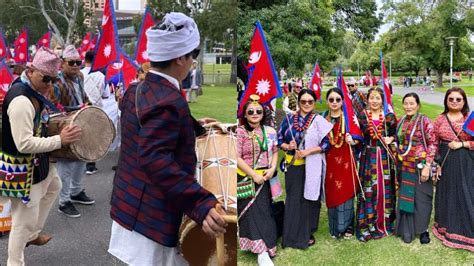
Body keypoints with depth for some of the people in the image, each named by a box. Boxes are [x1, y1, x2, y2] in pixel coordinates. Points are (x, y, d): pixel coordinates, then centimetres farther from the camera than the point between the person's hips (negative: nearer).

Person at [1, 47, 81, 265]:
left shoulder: (33, 91, 2)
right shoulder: (21, 101, -30)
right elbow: (24, 144, -32)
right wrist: (60, 140, -28)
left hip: (36, 161, 11)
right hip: (23, 168, -11)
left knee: (53, 187, 32)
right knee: (24, 220, 1)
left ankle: (33, 234, 45)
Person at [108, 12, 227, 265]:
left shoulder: (136, 90, 6)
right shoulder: (168, 101, -24)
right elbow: (154, 160, -35)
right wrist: (201, 204, -42)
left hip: (129, 205, 10)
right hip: (150, 218, -10)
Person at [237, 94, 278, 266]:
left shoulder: (270, 131, 5)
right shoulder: (240, 131, -9)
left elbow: (274, 152, 11)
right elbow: (237, 157, -13)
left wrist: (272, 169, -8)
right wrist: (253, 174, -15)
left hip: (264, 178, 4)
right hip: (245, 178, -4)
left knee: (263, 210, 5)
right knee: (252, 211, -7)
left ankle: (263, 252, 17)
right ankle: (263, 251, -6)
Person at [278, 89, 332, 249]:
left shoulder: (319, 120, -1)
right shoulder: (289, 119, 4)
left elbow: (326, 144, -4)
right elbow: (279, 139, 8)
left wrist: (307, 151, -16)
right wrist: (288, 146, -13)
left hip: (311, 167, -1)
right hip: (293, 166, 2)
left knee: (309, 199, 4)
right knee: (293, 199, 4)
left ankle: (307, 234, 19)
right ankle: (291, 234, 15)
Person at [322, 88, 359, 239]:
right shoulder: (323, 118, 5)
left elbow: (358, 138, -2)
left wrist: (353, 140, -21)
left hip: (346, 160, -2)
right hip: (329, 161, 2)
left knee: (345, 193, 2)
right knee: (332, 194, 6)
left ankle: (347, 226, 17)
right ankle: (335, 227, 20)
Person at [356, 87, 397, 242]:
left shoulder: (389, 116, 3)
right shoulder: (362, 116, 3)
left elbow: (396, 134, 7)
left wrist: (391, 139, -12)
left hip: (385, 157, 1)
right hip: (368, 157, -1)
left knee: (385, 188, 6)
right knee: (368, 189, 0)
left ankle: (385, 222, 21)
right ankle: (367, 224, 9)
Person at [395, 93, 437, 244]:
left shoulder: (425, 121, -9)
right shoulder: (401, 122, 7)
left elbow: (432, 144, -12)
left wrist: (427, 166, -17)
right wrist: (398, 162, 12)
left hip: (420, 166, -5)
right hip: (404, 167, 5)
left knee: (421, 198, 4)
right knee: (405, 197, 9)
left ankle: (423, 230, 21)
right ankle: (407, 231, 22)